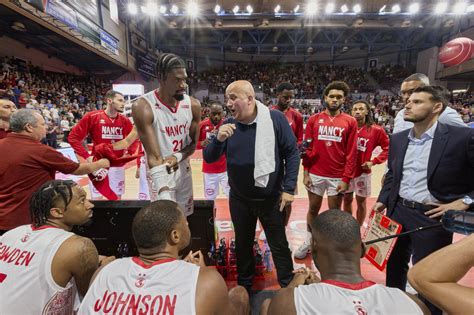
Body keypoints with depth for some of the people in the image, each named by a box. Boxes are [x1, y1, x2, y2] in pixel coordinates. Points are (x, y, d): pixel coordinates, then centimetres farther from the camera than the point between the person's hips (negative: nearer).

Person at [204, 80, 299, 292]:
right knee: (243, 244, 21)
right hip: (239, 199, 3)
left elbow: (292, 153, -9)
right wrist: (219, 140, -23)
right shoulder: (228, 125, -4)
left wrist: (289, 188, -12)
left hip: (271, 198, -3)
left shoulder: (275, 119, -14)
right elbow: (209, 158, -3)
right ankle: (244, 286, 46)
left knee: (279, 246, 15)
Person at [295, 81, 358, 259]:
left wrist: (346, 178, -7)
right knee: (313, 209, 14)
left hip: (338, 177, -1)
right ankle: (308, 242, 32)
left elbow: (351, 152, -3)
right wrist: (305, 173, -2)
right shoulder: (314, 119, 2)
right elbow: (307, 148, 2)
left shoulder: (350, 122, -1)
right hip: (315, 174, 1)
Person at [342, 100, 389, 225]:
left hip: (362, 172, -2)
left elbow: (388, 148, -1)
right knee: (347, 199, 14)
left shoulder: (376, 130, -6)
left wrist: (373, 162, -9)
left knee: (361, 201, 10)